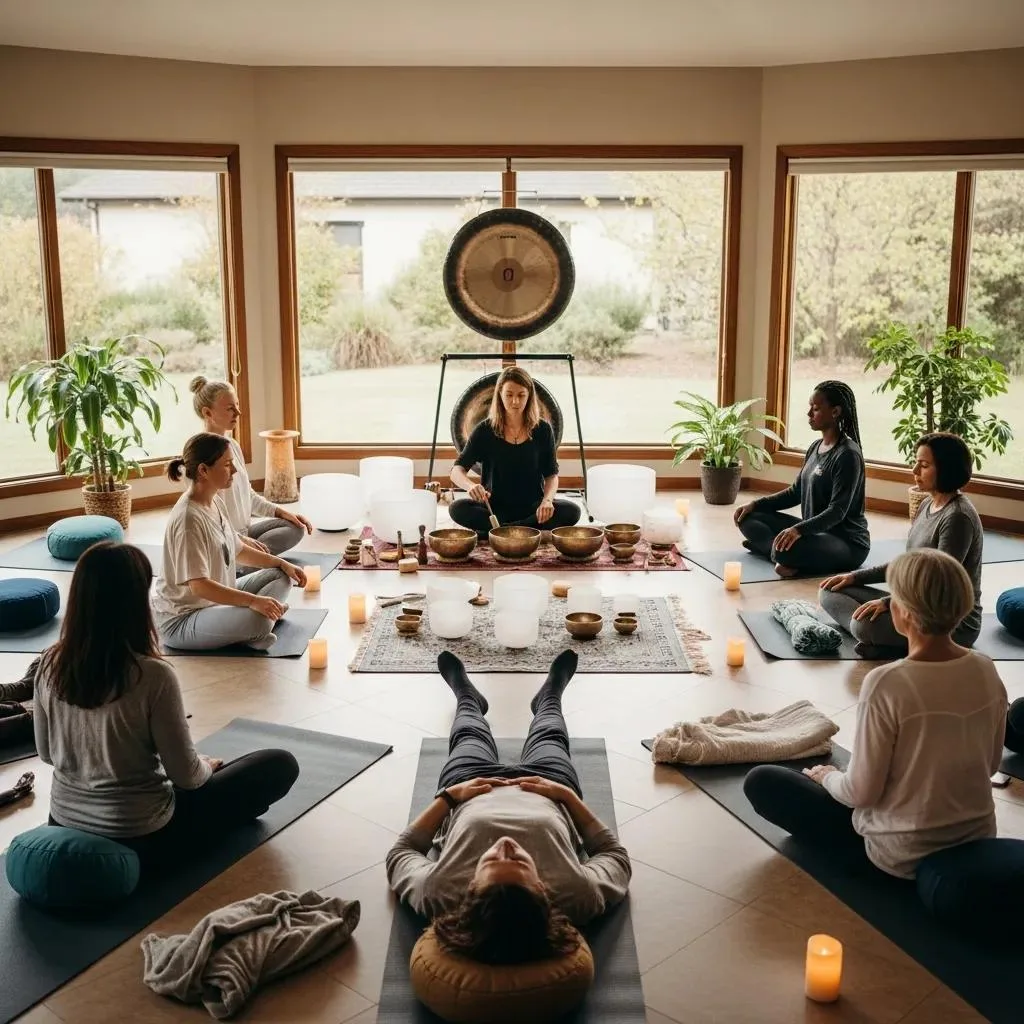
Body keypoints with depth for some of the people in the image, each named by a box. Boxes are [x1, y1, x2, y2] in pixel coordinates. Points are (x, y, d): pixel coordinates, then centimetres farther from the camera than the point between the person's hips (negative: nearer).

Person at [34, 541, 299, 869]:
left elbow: (47, 753, 6)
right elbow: (185, 774, -16)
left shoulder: (49, 664, -9)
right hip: (141, 839, -6)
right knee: (280, 765, 4)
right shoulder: (153, 675, -26)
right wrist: (207, 767, 6)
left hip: (64, 825, 7)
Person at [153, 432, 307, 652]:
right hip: (181, 619, -10)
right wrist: (253, 601, -34)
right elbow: (199, 586, -29)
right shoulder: (188, 519, -25)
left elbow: (238, 550, 18)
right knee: (257, 620, -35)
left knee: (280, 576, 12)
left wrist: (282, 563, 10)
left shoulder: (215, 502, 4)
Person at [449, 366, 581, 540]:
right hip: (494, 508, -1)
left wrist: (547, 500, -20)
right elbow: (456, 471, -10)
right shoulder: (485, 430, -4)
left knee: (571, 511, -27)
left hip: (532, 509, 1)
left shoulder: (543, 430, 0)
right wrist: (471, 486, -34)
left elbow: (551, 474, 3)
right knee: (457, 508, -29)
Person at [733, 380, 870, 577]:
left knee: (786, 550, -37)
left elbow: (837, 511, -24)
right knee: (748, 518, 5)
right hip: (814, 531, 9)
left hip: (847, 541, -9)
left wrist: (799, 529, -38)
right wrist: (756, 504, 5)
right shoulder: (815, 447, 9)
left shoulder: (848, 454, -18)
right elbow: (796, 492, 16)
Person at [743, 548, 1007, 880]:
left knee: (760, 781, 4)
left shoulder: (887, 683, -28)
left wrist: (828, 777, 0)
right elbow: (991, 764, 5)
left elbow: (861, 793, -21)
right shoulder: (987, 672, -9)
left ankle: (866, 855, 7)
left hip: (902, 855, -7)